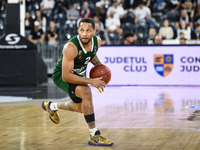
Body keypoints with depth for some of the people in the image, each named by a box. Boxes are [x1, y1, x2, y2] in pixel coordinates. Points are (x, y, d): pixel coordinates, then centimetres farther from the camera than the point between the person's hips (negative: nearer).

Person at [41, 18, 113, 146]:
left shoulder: (97, 41, -15)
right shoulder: (71, 48, -36)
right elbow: (66, 76, -37)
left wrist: (100, 66, -6)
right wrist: (91, 81, -38)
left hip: (79, 75, 8)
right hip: (61, 76, -8)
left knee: (82, 107, 22)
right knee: (86, 92, -33)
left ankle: (52, 106, 51)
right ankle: (94, 137, -25)